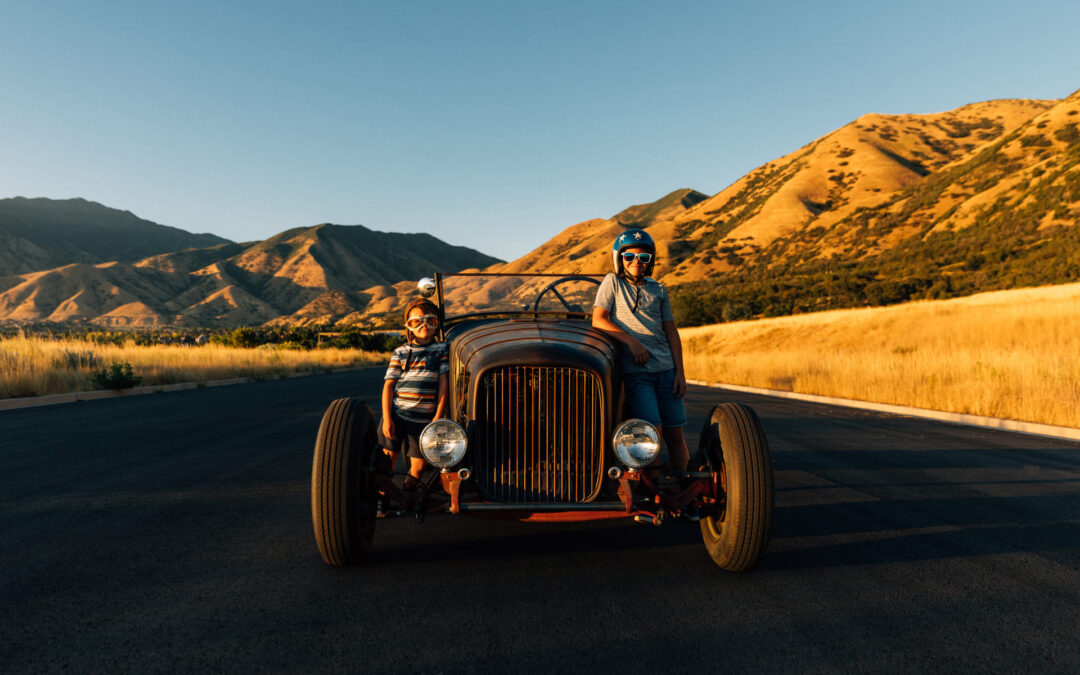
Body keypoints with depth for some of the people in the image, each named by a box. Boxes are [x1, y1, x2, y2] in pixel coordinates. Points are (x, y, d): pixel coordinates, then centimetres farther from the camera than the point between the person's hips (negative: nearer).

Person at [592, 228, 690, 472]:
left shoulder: (658, 290, 14)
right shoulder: (612, 282, 6)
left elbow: (671, 332, 12)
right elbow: (598, 319, -4)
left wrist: (680, 373, 4)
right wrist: (631, 341, -14)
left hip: (666, 369, 4)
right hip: (635, 371, -3)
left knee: (675, 435, 5)